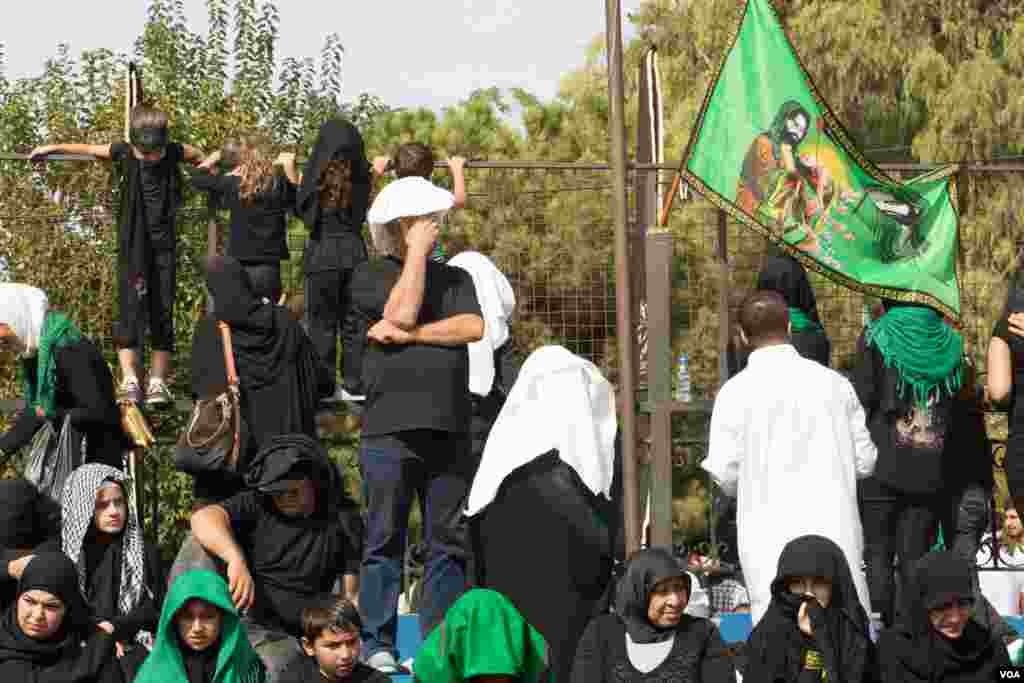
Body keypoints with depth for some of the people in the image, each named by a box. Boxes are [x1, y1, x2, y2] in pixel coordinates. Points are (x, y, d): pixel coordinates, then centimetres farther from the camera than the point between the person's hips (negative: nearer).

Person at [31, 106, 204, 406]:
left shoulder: (175, 153, -3)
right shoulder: (123, 153, -6)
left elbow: (201, 157, 20)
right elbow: (88, 149, 11)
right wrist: (51, 148, 19)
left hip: (164, 246, 1)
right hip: (133, 245, -1)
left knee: (162, 313, 2)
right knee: (131, 309, -11)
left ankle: (158, 382, 7)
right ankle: (129, 381, -14)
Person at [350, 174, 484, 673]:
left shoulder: (455, 279, 18)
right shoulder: (369, 277, 7)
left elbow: (473, 328, 0)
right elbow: (404, 310, -12)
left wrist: (408, 335, -7)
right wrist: (417, 251, -2)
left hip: (448, 429, 4)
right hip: (389, 430, -4)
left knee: (448, 540, 3)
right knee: (385, 540, -2)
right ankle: (378, 645, 1)